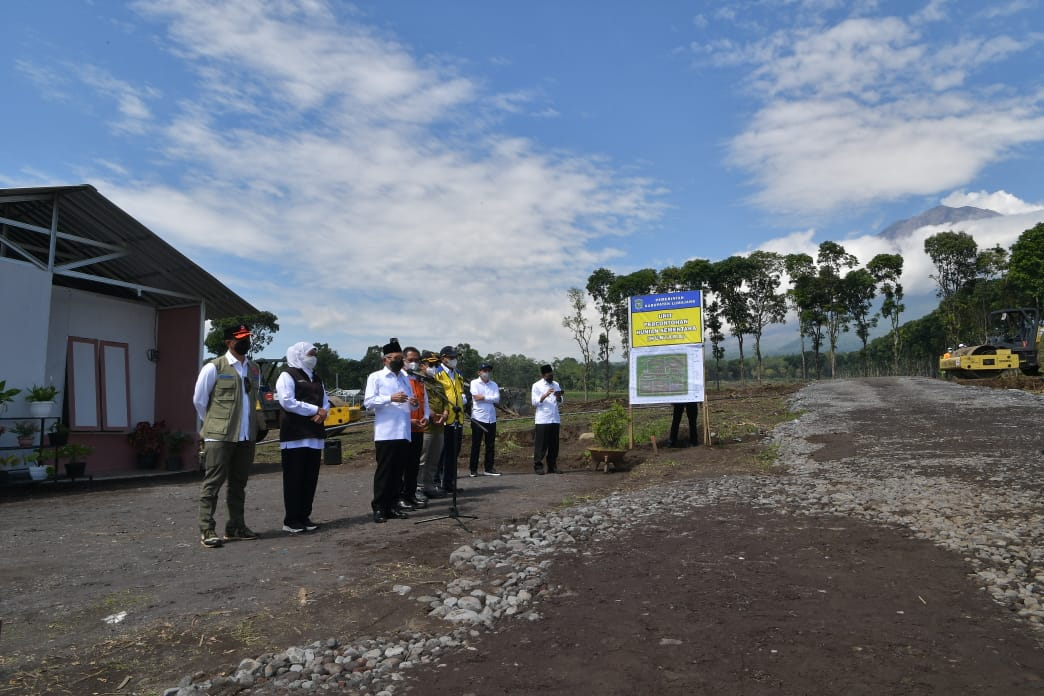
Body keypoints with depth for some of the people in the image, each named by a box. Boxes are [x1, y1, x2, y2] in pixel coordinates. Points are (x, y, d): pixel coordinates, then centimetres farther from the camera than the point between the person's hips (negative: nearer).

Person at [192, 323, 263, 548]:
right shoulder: (213, 368, -5)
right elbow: (199, 400, 1)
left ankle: (236, 526, 20)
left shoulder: (254, 370, 12)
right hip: (219, 436, -6)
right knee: (213, 482, -3)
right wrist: (214, 424, 9)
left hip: (246, 436, 6)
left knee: (239, 483, 12)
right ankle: (207, 530, 3)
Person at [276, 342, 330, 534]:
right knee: (293, 479, -3)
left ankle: (304, 517, 15)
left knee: (310, 478, 7)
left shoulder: (316, 378, 22)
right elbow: (287, 401, -15)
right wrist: (316, 410, -11)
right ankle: (291, 521, 2)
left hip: (315, 435, 7)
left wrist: (323, 412, -5)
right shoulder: (288, 375, -2)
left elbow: (325, 401, 19)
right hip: (295, 435, -7)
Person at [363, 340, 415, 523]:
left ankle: (393, 505, 16)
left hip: (404, 433, 6)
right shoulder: (375, 377, 1)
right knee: (384, 471, -2)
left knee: (398, 471, 8)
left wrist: (414, 403, 1)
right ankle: (379, 507, 5)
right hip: (385, 433, -6)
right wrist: (391, 398, -20)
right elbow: (368, 402, -9)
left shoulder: (405, 378, 20)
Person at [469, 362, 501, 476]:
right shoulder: (474, 383, 1)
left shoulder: (494, 384, 12)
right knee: (476, 445, 1)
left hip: (491, 419, 4)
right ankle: (473, 469, 8)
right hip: (478, 418, -4)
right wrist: (491, 399, -7)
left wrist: (483, 397, -9)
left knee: (491, 445, 7)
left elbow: (497, 399, -1)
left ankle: (488, 468, 15)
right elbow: (476, 397, -14)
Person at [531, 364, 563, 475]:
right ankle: (538, 466, 4)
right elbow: (534, 402, -7)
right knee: (541, 445, -3)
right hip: (542, 420, -5)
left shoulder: (556, 385, 14)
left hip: (555, 419, 5)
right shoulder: (537, 385, 0)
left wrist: (558, 397, -6)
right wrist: (545, 395, -19)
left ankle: (552, 466, 14)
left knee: (554, 445, 6)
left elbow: (560, 402, 16)